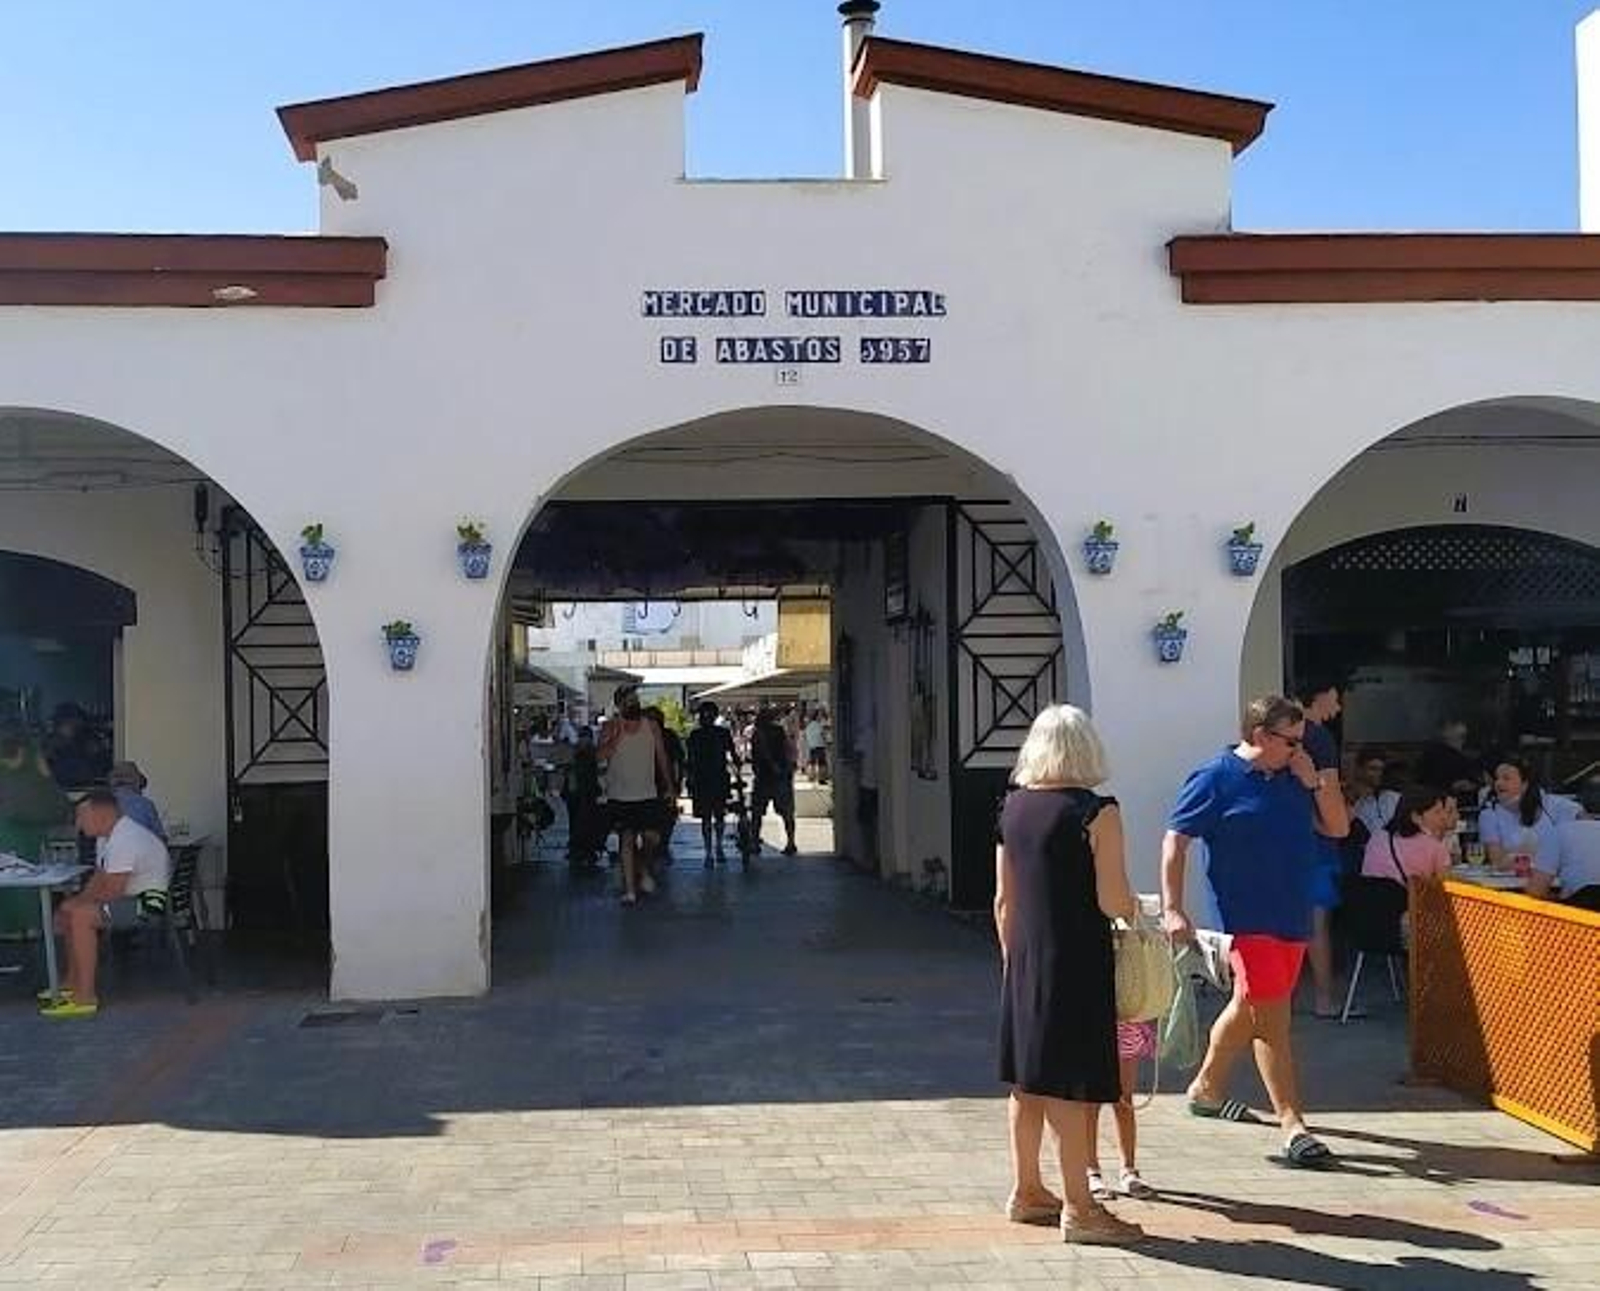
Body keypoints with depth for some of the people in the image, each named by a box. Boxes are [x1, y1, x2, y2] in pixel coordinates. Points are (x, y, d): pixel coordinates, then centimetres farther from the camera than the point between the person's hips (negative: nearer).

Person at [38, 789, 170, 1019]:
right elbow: (98, 879, 16)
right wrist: (76, 901, -1)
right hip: (130, 896, 12)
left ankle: (86, 998, -22)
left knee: (81, 917, -25)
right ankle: (73, 983, 19)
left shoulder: (124, 840, -23)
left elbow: (111, 891, -25)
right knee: (68, 910, 14)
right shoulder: (109, 836, 12)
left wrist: (78, 902, -10)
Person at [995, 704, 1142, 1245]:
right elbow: (1112, 902, -16)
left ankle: (1026, 1190, 26)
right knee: (1071, 1085, -1)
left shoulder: (1013, 806, 5)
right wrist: (1134, 905, 6)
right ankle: (1078, 1207, 5)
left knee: (1027, 1080, 15)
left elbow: (1003, 900, 10)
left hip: (1023, 960, 6)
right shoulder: (1096, 812, -13)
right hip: (1076, 961, -6)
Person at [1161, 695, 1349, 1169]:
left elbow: (1338, 828, 13)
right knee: (1272, 1019, -8)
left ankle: (1206, 1089, 37)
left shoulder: (1295, 778, 11)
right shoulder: (1216, 779, -9)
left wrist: (1316, 782, -3)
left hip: (1293, 917, 7)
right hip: (1247, 918, -7)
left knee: (1248, 1008, 19)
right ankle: (1293, 1126, -7)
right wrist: (1173, 909, -17)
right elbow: (1175, 841, -10)